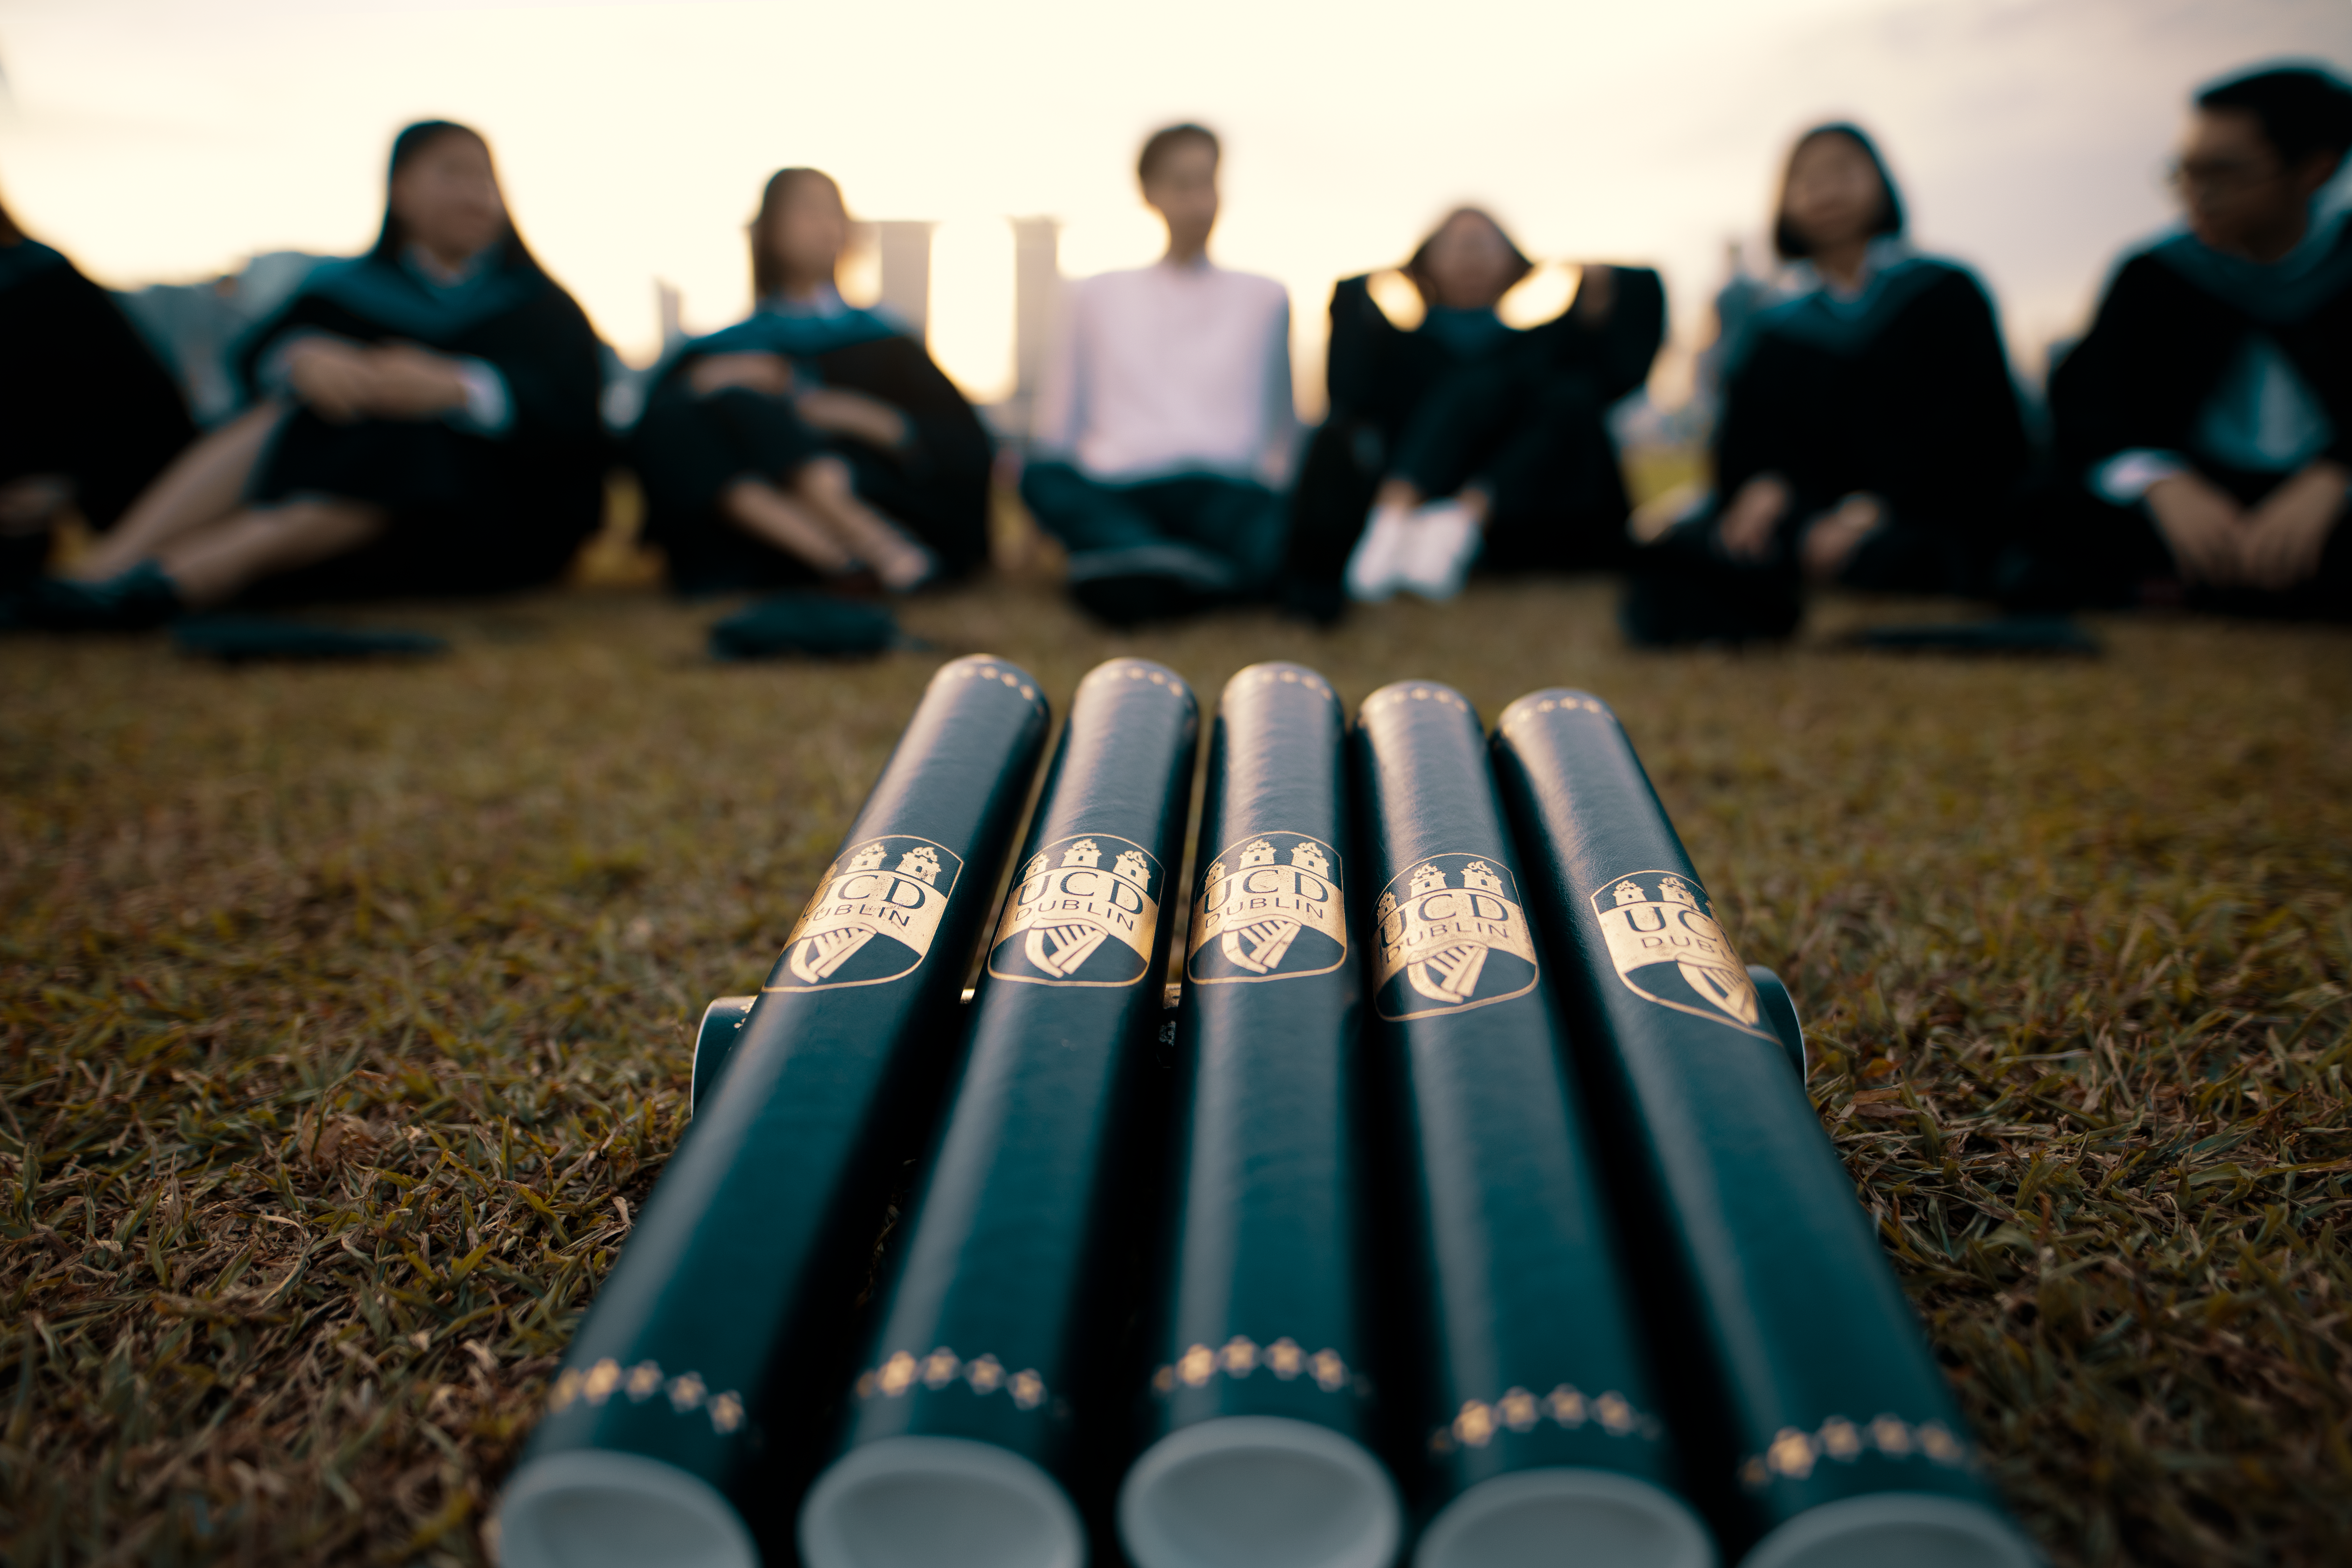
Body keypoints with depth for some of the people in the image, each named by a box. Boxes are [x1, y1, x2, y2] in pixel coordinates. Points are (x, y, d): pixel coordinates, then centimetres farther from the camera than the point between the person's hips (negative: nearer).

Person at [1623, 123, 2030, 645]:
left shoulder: (1946, 294, 14)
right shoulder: (1771, 332, 23)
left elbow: (1976, 429, 1)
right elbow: (1746, 437, 10)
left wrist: (1876, 505, -17)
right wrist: (1763, 483, -16)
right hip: (1806, 510, 2)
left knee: (1868, 560, -40)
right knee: (1686, 551, -31)